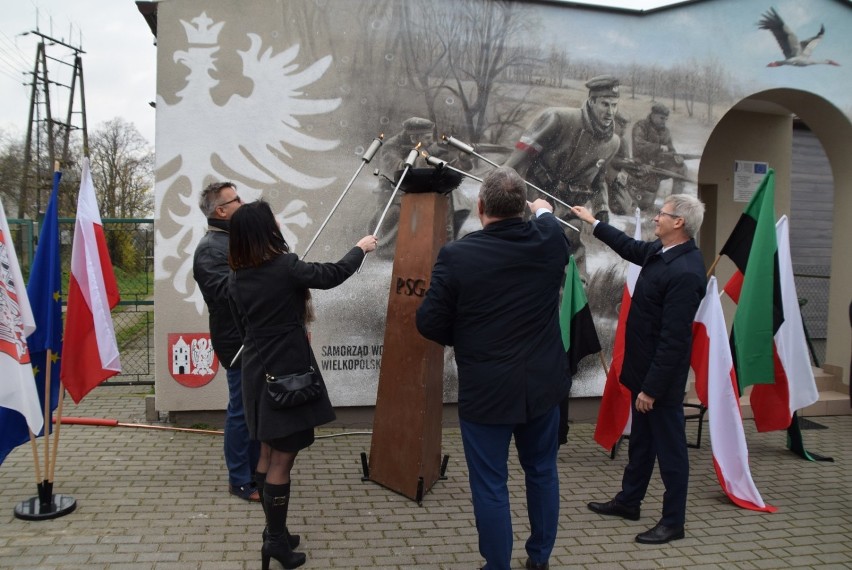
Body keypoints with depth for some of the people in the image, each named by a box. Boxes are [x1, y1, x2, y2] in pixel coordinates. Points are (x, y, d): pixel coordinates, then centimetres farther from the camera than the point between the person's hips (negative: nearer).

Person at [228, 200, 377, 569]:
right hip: (288, 373, -7)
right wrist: (360, 249, 11)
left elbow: (243, 328, 11)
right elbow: (333, 275, -5)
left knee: (268, 453, 17)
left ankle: (274, 532, 28)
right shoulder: (286, 268, -17)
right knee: (282, 460, 1)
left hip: (257, 372, 7)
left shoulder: (236, 279, 2)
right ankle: (276, 540, 11)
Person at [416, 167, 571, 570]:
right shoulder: (550, 242, -5)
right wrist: (544, 212, 42)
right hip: (543, 383, 5)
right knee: (542, 472, 23)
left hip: (486, 390, -5)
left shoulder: (457, 255, -17)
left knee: (490, 486, 8)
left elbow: (429, 324, -11)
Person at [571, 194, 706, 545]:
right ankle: (628, 501, 39)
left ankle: (673, 522, 22)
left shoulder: (685, 272, -27)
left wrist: (652, 387, -23)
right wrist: (593, 222, 30)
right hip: (645, 366, 10)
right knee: (640, 439, 22)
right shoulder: (661, 251, 1)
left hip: (662, 374, -10)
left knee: (669, 446, 6)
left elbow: (673, 339, -27)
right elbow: (631, 247, 24)